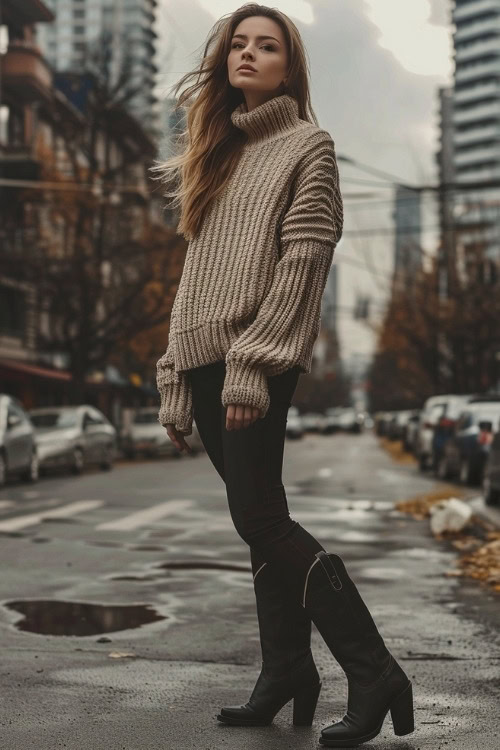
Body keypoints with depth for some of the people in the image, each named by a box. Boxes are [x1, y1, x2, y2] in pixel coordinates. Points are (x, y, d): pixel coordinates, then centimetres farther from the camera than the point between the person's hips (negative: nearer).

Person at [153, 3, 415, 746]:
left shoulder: (307, 145, 2)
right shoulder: (213, 156, 21)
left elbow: (302, 264, -9)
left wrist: (253, 361, -19)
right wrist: (175, 380, 12)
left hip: (258, 362, -7)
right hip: (207, 361, 7)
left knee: (258, 517, -13)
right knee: (262, 519, 7)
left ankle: (374, 672, -8)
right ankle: (286, 672, 13)